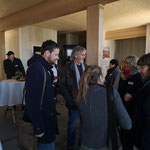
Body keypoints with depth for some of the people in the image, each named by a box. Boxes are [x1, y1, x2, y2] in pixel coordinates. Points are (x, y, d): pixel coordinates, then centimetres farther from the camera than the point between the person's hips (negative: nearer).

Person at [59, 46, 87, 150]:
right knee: (72, 125, 12)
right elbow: (62, 85, -10)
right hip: (74, 101, -4)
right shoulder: (68, 68, -9)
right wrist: (70, 100, -14)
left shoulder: (85, 67, 6)